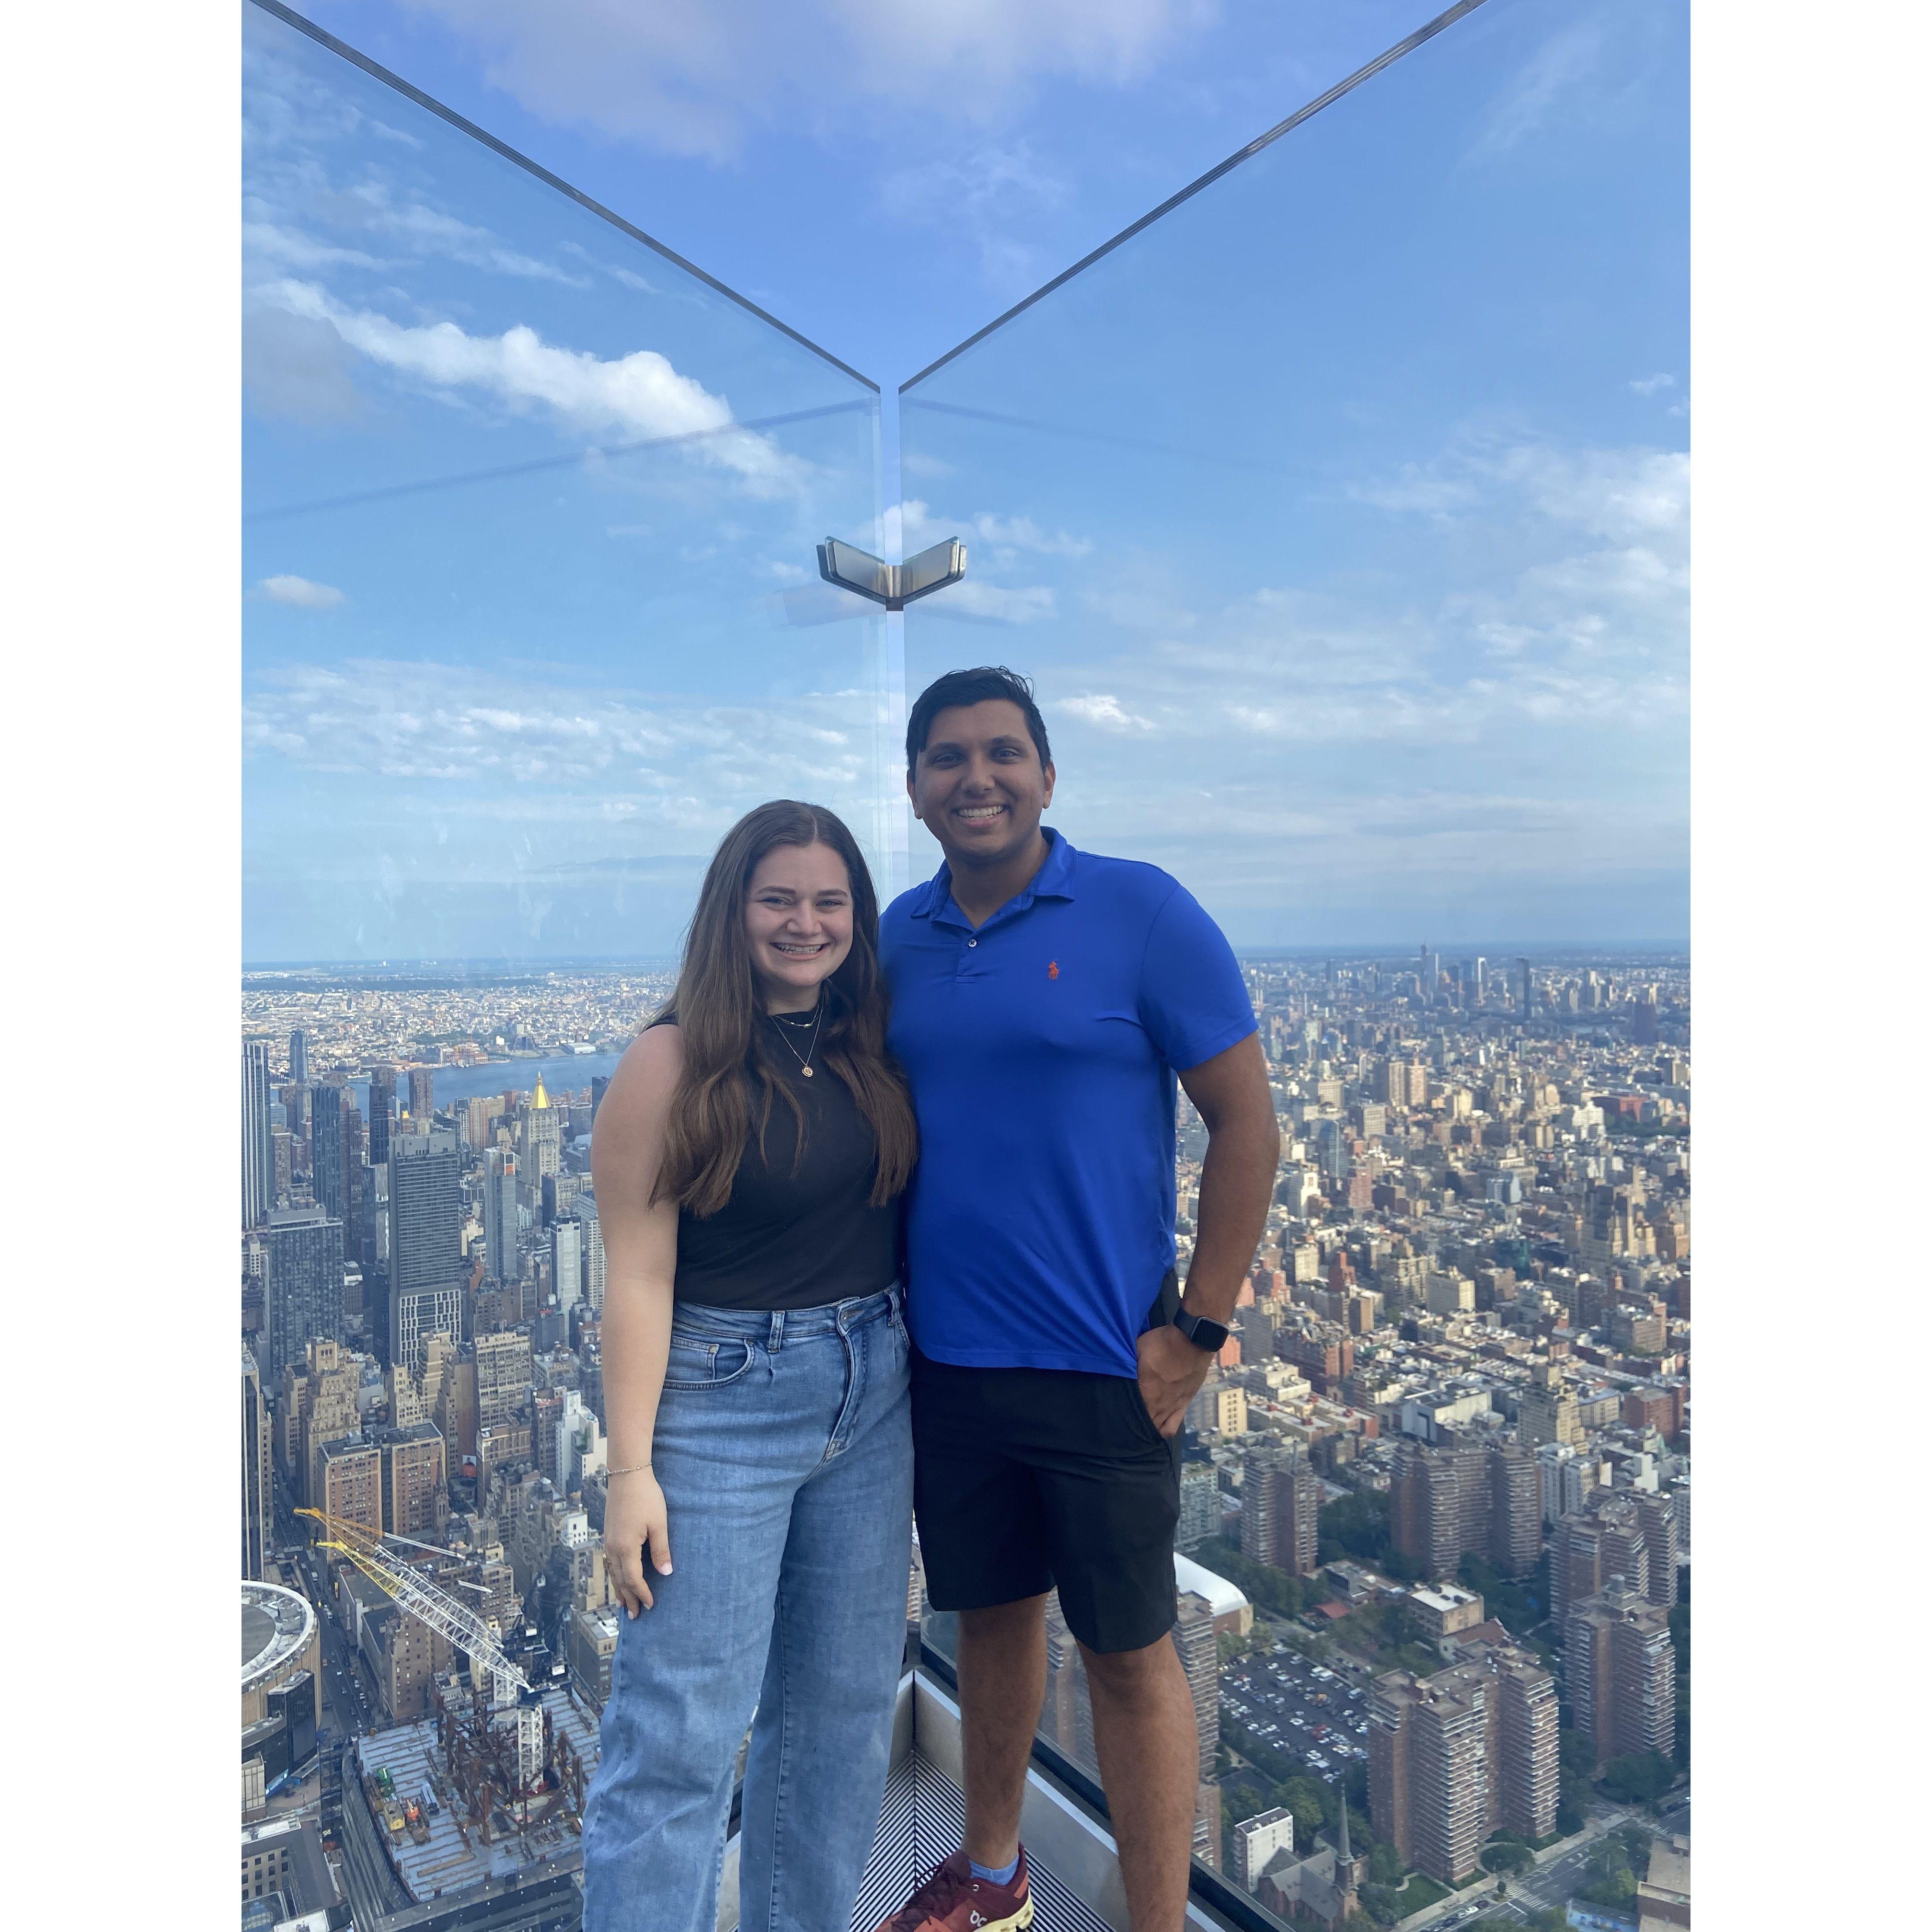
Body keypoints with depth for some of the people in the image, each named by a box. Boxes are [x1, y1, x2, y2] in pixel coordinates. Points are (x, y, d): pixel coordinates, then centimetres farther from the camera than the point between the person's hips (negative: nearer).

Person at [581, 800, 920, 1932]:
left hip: (874, 1392, 6)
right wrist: (631, 1471, -13)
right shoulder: (674, 1063, -12)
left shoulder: (876, 1048, 2)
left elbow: (905, 1214, 8)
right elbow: (639, 1275, -12)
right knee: (683, 1731, 2)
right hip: (723, 1401, -5)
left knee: (844, 1706, 18)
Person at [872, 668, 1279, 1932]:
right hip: (944, 1359, 5)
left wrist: (1200, 1332, -12)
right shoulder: (898, 938, 3)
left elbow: (1248, 1124, -10)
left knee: (1129, 1649, 9)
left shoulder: (1142, 912, -11)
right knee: (992, 1613, 22)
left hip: (1103, 1365, -5)